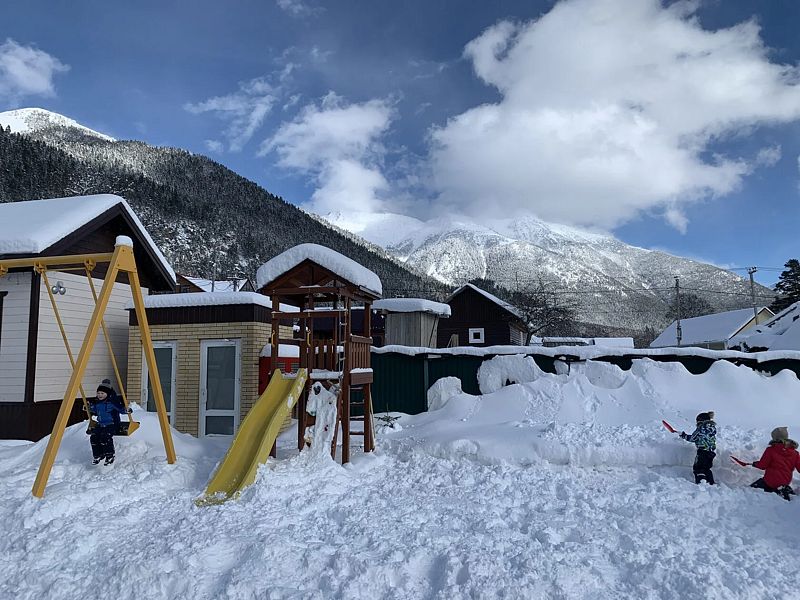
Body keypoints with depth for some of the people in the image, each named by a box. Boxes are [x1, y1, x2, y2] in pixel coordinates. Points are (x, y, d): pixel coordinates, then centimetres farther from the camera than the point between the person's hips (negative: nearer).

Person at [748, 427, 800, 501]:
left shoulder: (770, 450, -16)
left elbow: (762, 465, -11)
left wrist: (754, 464, 9)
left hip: (771, 481, -6)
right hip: (786, 481, 6)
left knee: (752, 488, 4)